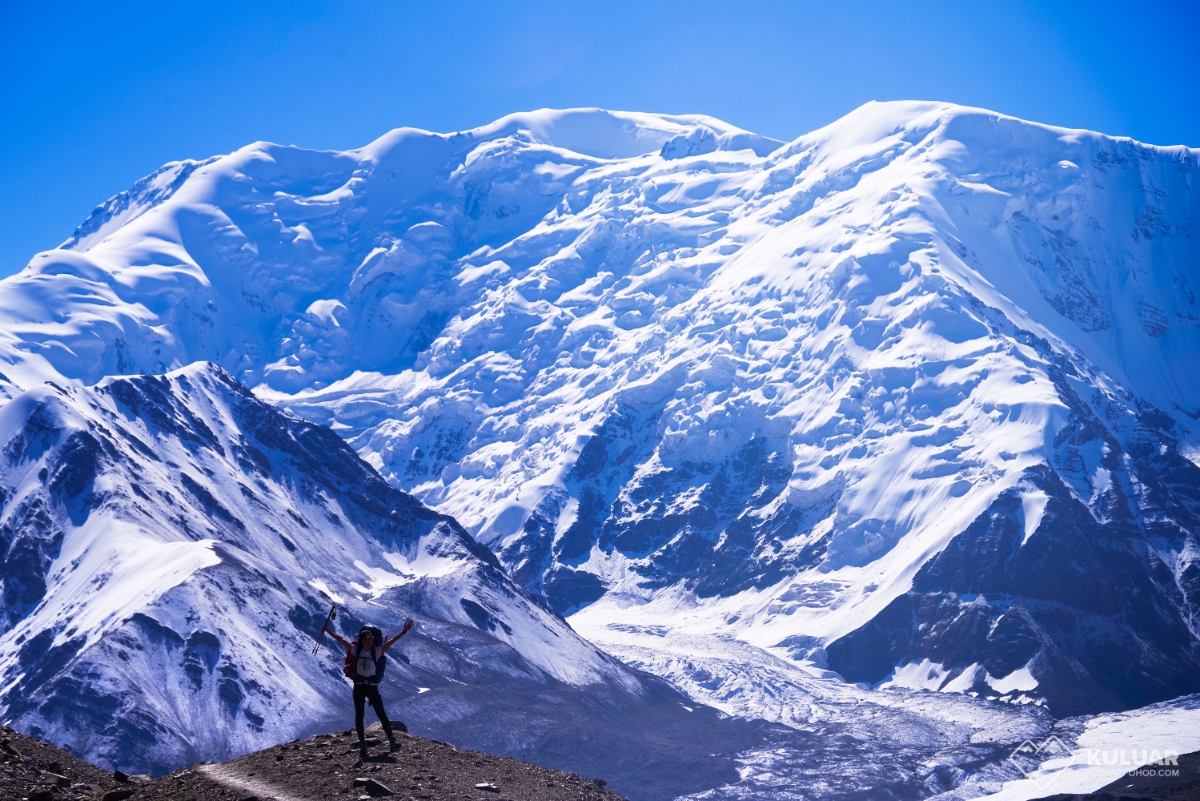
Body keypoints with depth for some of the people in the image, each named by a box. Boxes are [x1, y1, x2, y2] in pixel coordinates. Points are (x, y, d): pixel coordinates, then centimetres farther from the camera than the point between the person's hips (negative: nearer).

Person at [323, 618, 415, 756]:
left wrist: (404, 631, -17)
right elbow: (340, 640, -3)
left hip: (372, 686, -1)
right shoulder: (355, 650, -3)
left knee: (382, 714, 2)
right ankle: (362, 744, 13)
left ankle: (391, 740, 11)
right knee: (359, 715, 6)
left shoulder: (376, 651, -5)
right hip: (359, 686, 1)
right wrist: (328, 631, -5)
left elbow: (391, 641, -10)